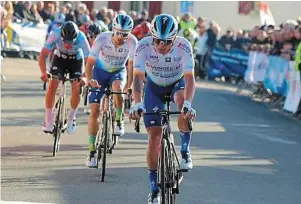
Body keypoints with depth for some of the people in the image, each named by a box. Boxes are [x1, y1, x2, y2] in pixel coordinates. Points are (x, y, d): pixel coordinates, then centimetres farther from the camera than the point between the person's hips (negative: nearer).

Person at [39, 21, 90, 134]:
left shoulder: (81, 38, -36)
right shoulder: (55, 34, -34)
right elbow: (43, 55, -30)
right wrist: (43, 72, -45)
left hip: (76, 60, -1)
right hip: (60, 58, 1)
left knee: (76, 88, -16)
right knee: (52, 85, -17)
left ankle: (70, 119, 7)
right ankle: (48, 121, -7)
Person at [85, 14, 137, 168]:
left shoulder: (132, 42, -25)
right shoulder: (102, 38, -28)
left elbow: (131, 66, -21)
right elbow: (90, 62, -28)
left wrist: (128, 86, -32)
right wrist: (89, 80, -45)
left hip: (118, 72, 0)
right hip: (100, 71, 0)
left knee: (117, 88, -36)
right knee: (94, 111, -9)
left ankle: (119, 121, -9)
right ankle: (92, 151, -1)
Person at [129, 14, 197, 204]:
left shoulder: (183, 46, -30)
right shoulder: (144, 46, -29)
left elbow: (189, 77, -37)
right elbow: (138, 76, -34)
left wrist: (187, 104, -52)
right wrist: (138, 104, -48)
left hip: (177, 83, -1)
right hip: (154, 86, 1)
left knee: (181, 98, -38)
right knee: (154, 136, -8)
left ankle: (185, 150, -20)